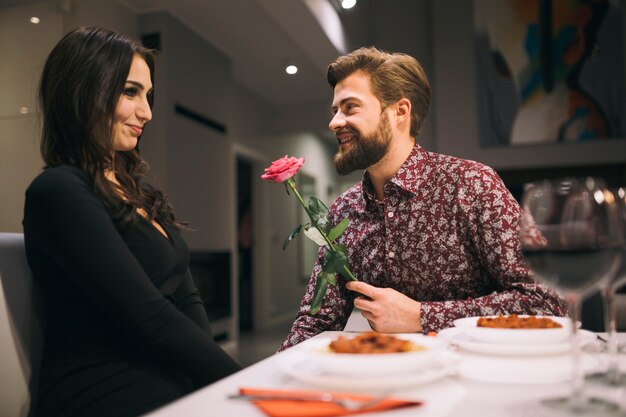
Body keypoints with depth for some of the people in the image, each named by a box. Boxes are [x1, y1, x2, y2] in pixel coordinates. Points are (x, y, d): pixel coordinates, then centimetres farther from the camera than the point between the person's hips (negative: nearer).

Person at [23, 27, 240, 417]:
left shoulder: (140, 191, 14)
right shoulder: (60, 191, -12)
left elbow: (187, 299, 8)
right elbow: (152, 319, -19)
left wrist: (222, 372, -7)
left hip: (169, 379, 7)